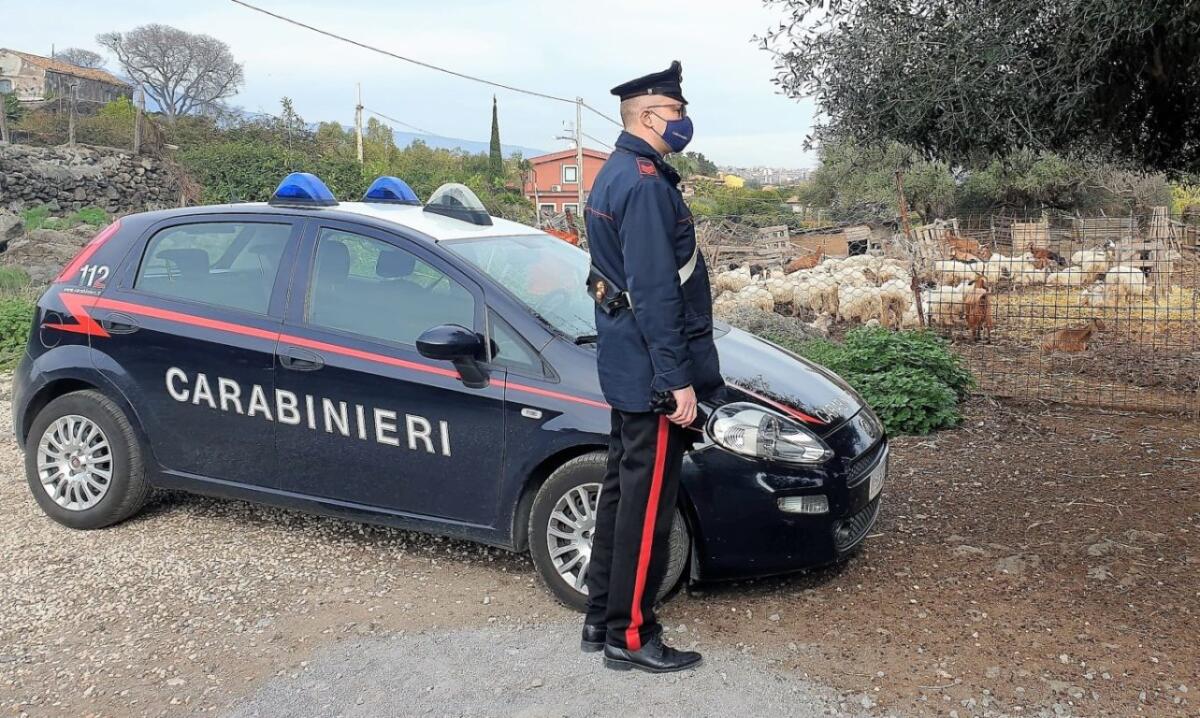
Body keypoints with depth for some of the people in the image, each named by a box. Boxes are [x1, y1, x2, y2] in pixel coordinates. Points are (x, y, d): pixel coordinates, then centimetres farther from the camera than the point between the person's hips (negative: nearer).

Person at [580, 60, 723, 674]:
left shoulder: (615, 175, 16)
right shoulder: (645, 182, -17)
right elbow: (656, 293, -23)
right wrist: (678, 381, -21)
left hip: (626, 370, 11)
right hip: (653, 374, -11)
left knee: (622, 490, 16)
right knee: (647, 504, -1)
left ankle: (602, 617, 27)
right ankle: (630, 636, 10)